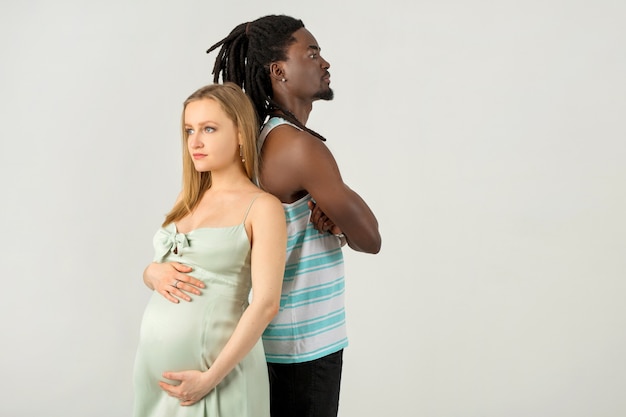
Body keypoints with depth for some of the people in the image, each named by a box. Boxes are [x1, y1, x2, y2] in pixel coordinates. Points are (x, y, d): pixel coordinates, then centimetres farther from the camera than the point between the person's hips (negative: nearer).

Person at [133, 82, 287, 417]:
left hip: (217, 365, -6)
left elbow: (265, 304, -16)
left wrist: (211, 377, -19)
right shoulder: (190, 201, 11)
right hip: (155, 361, 6)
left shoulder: (262, 207, -9)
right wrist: (157, 276, -1)